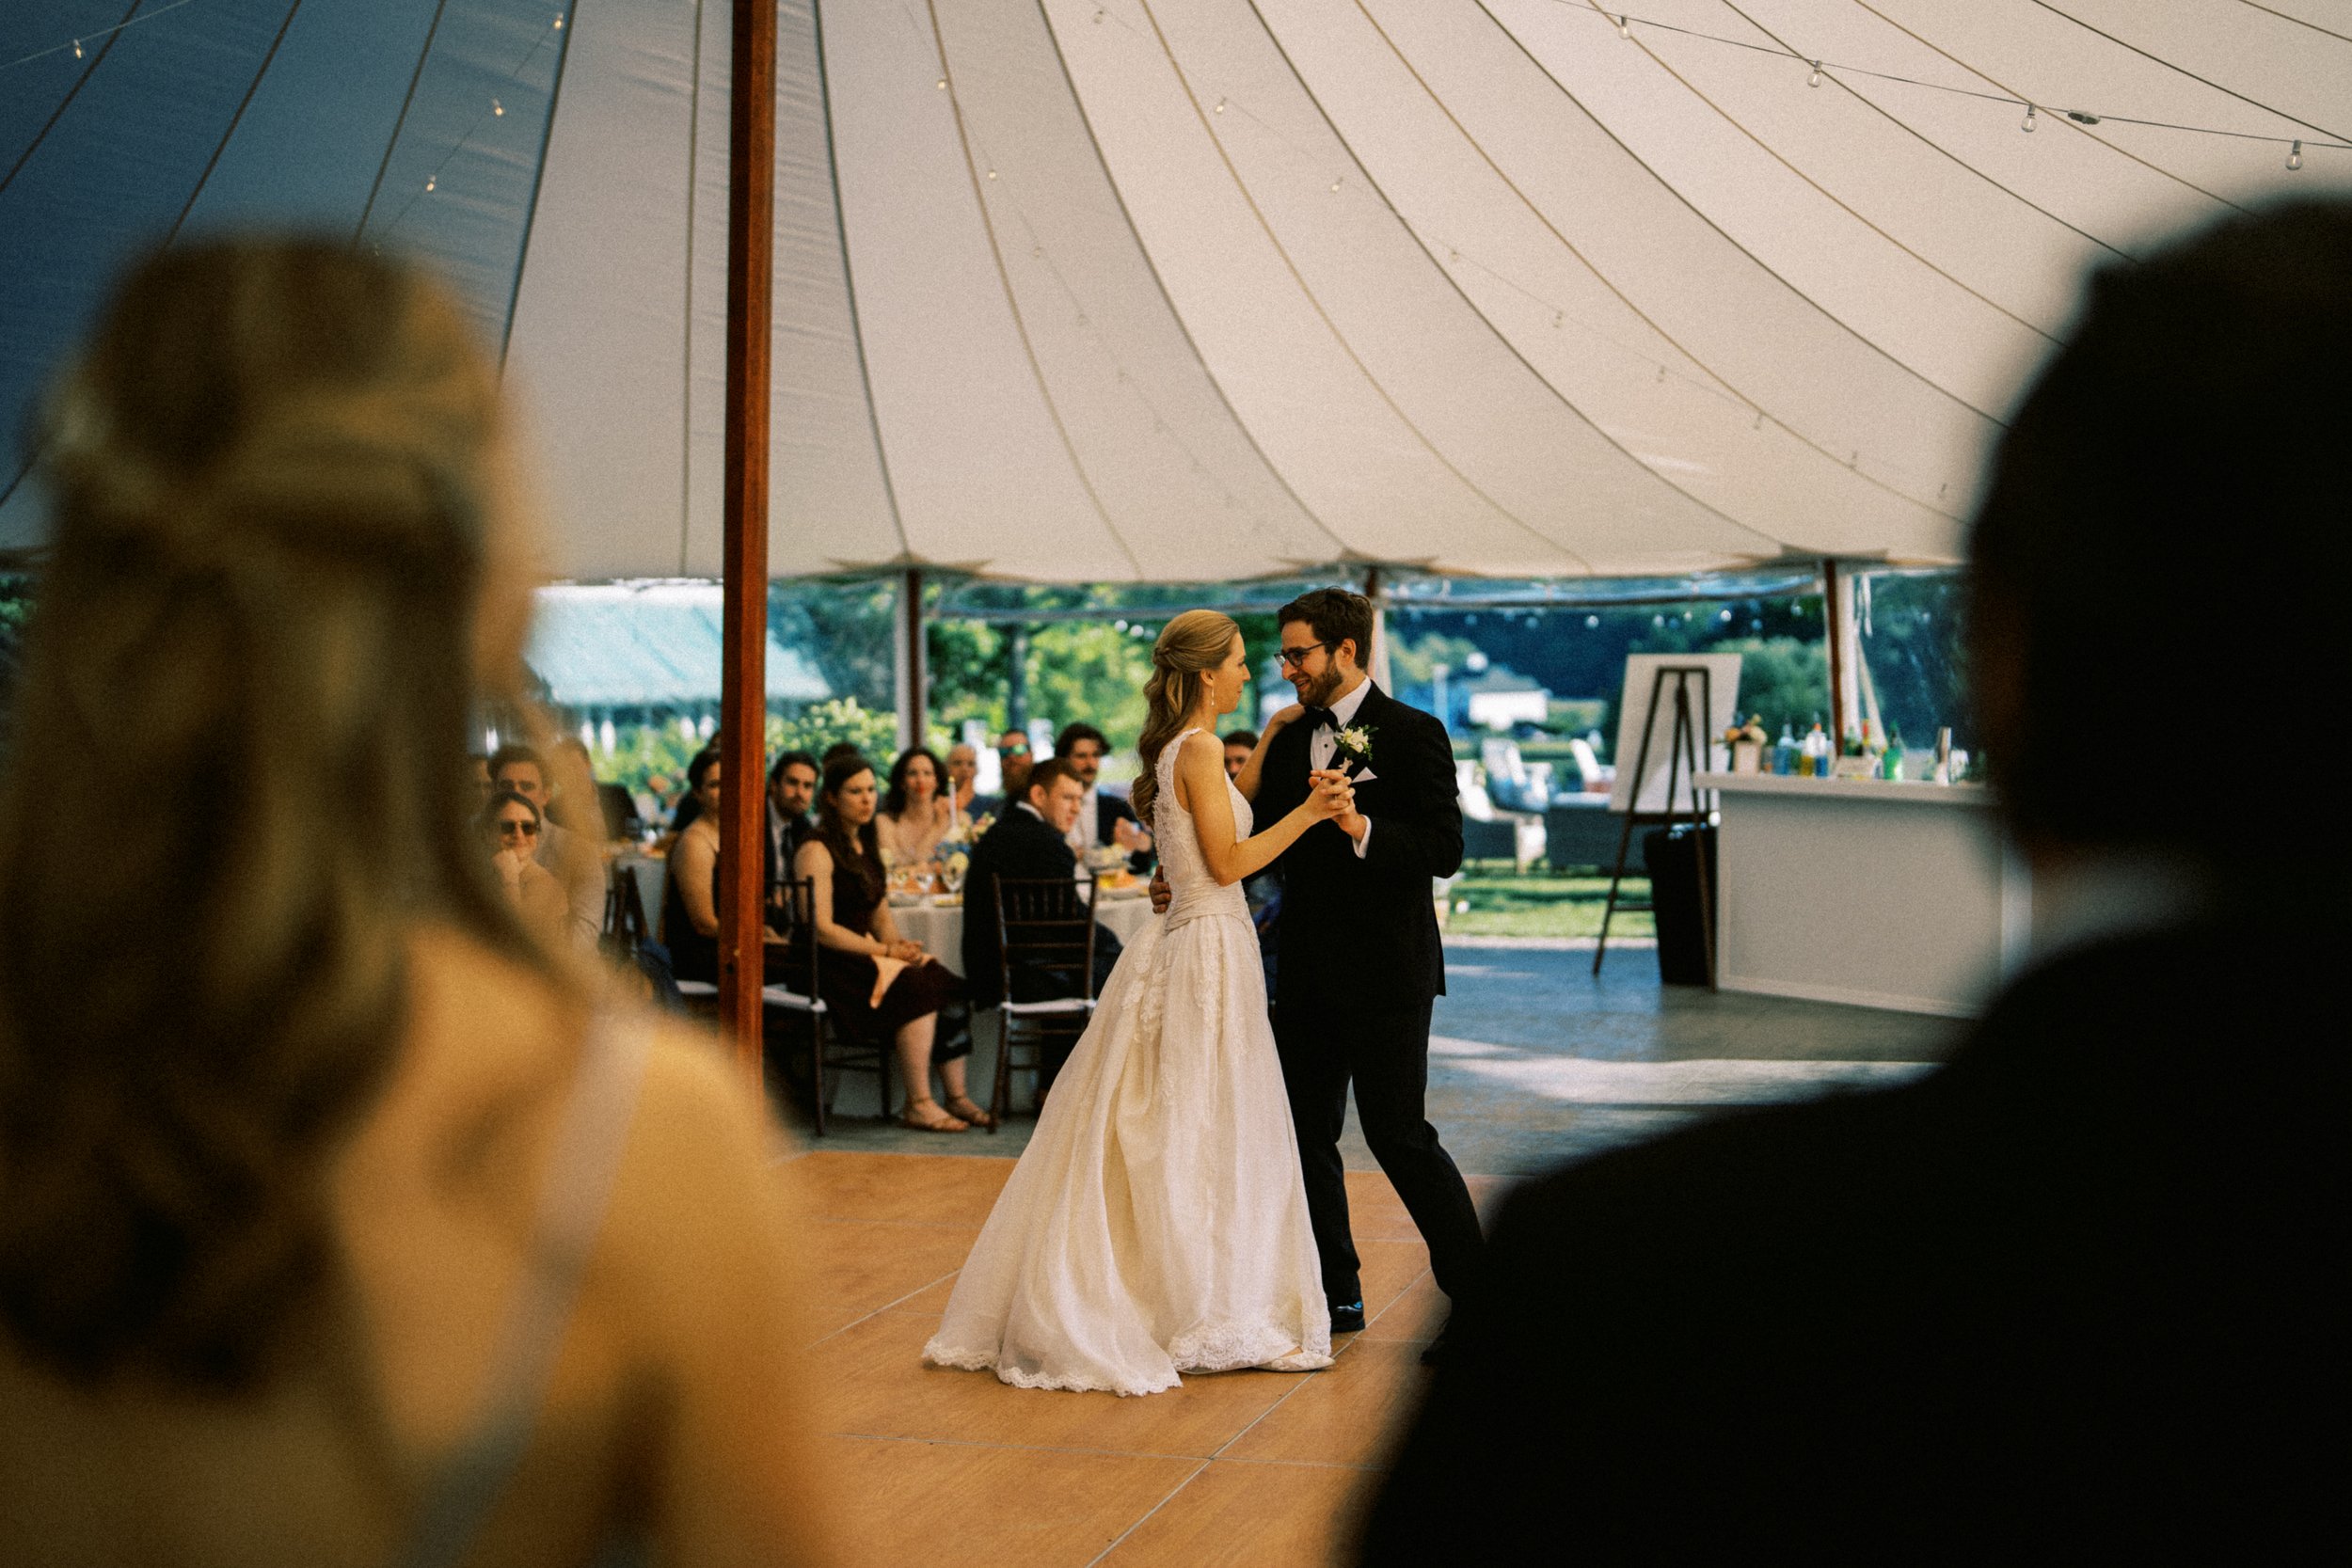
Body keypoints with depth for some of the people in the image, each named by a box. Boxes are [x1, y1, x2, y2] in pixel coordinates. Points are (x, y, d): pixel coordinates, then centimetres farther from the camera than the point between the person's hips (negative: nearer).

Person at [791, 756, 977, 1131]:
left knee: (946, 983, -16)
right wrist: (886, 951, -17)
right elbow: (821, 928, -16)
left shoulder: (866, 848, 18)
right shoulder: (816, 852, -9)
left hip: (866, 955, 8)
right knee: (919, 988, -28)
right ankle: (918, 1105, -24)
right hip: (830, 964, -8)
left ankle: (957, 1097, -17)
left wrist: (899, 944, -2)